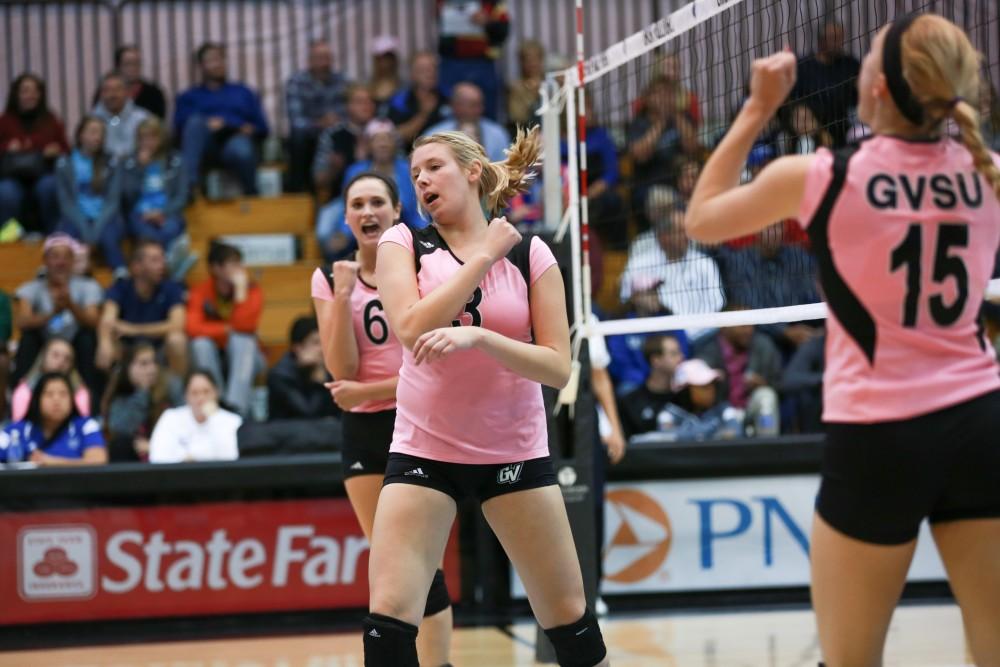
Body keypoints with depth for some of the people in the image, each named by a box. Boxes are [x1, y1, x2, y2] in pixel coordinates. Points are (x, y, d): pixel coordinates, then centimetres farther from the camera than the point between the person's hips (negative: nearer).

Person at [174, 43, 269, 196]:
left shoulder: (242, 92, 31)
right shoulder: (189, 96, 27)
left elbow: (262, 128, 23)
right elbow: (180, 128, 10)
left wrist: (250, 130, 0)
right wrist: (205, 126, -8)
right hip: (206, 146, 0)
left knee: (240, 148, -40)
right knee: (195, 121, -35)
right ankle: (188, 183, -48)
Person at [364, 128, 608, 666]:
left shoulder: (530, 254, -2)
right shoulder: (403, 244, -1)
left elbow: (557, 367, -8)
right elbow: (412, 329, -18)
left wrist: (477, 337, -23)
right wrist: (484, 256, -13)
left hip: (516, 452, 1)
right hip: (424, 448, 0)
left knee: (570, 619, 6)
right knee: (388, 618, -13)